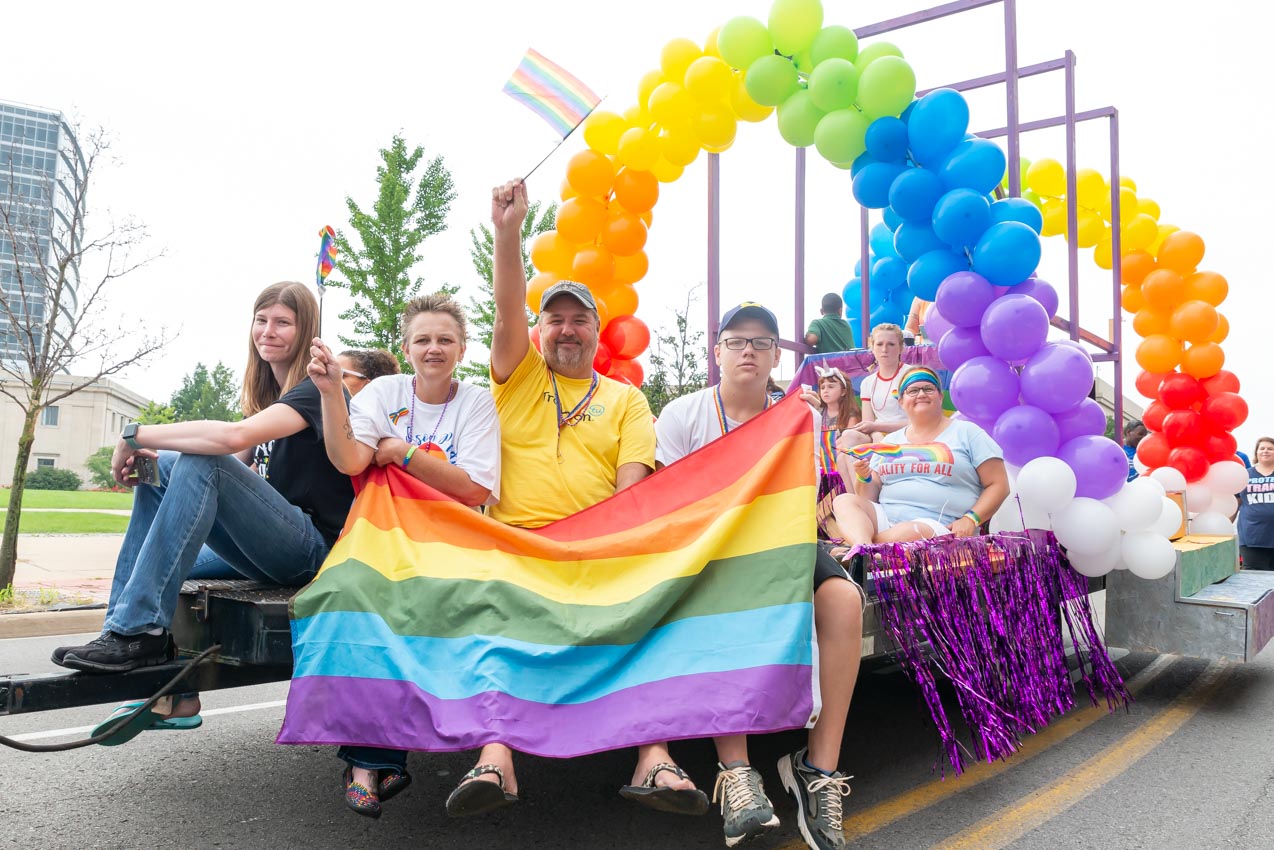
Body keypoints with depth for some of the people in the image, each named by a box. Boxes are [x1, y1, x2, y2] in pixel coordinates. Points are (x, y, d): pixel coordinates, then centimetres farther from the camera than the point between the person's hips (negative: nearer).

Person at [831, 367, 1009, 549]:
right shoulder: (890, 441, 21)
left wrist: (970, 520, -10)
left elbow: (998, 485, 4)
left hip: (938, 528, -4)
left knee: (908, 535, -40)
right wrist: (864, 478, -5)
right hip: (884, 519, 5)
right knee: (844, 502, -24)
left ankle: (856, 546, -26)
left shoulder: (967, 432, 9)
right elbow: (870, 496, 18)